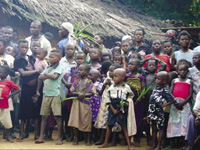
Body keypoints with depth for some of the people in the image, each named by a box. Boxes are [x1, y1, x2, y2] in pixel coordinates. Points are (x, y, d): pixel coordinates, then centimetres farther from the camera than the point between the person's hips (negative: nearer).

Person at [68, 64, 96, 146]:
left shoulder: (89, 82, -2)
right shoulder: (76, 82, 8)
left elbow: (92, 93, -6)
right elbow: (72, 92, 4)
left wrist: (84, 95, -17)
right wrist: (78, 93, -14)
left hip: (86, 103, -3)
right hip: (76, 103, 3)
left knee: (86, 122, 2)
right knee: (75, 121, -1)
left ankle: (88, 140, 13)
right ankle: (75, 139, 8)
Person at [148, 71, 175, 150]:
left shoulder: (164, 90, -15)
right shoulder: (156, 89, 7)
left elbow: (172, 100, -18)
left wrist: (164, 105, -16)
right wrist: (149, 113, 14)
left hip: (159, 113, -7)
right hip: (153, 112, 7)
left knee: (160, 129, 4)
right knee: (154, 129, 14)